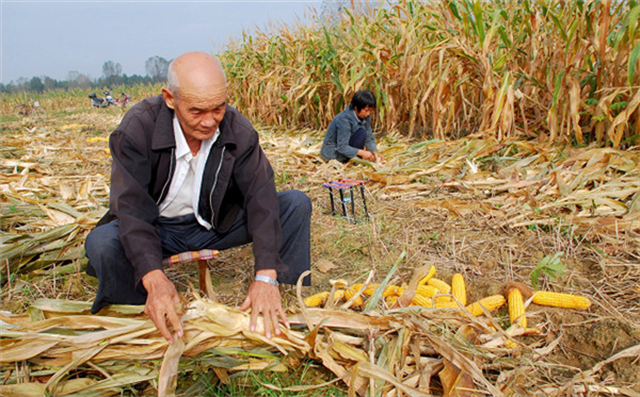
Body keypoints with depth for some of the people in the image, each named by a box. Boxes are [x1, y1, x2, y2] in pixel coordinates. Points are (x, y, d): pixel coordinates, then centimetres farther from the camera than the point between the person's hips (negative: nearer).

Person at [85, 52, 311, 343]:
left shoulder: (238, 130, -16)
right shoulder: (137, 127, -22)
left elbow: (261, 196, -23)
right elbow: (131, 207, -28)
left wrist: (265, 276, -36)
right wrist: (154, 278, -45)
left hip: (216, 224, 2)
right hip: (156, 228, -1)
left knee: (296, 204, -15)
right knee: (102, 243, -34)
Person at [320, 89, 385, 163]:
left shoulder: (365, 116, -5)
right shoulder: (344, 119, -28)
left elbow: (369, 138, -2)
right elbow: (342, 147, -28)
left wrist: (375, 151, -18)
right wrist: (362, 152, -35)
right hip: (332, 153, -8)